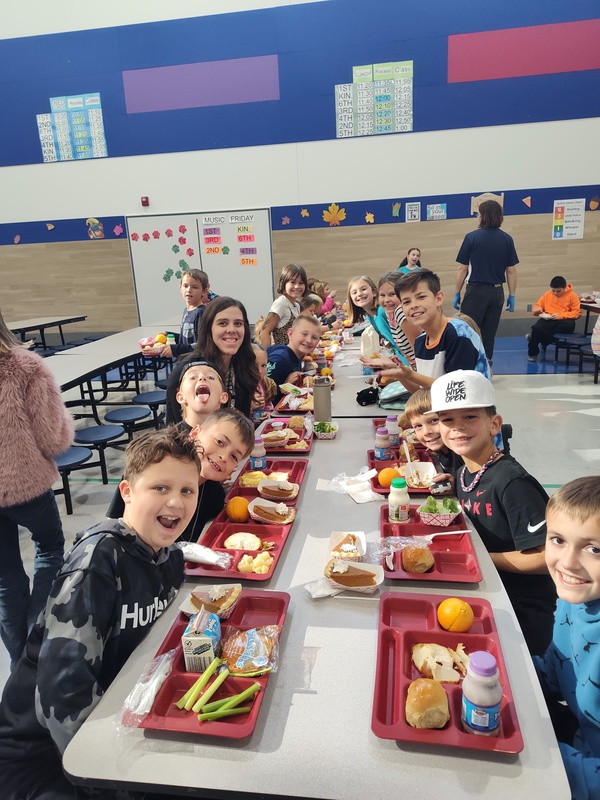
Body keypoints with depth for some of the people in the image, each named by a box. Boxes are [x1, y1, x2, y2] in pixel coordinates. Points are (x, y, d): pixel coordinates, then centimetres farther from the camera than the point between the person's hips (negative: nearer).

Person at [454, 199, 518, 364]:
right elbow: (511, 271, 4)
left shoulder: (472, 237, -6)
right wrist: (512, 296, 11)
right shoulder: (507, 239, 3)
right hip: (497, 292, 4)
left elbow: (462, 269, -6)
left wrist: (457, 293, 2)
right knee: (489, 333, 12)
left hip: (476, 291, -4)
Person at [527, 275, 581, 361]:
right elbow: (537, 306, 18)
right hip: (547, 320, 1)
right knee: (536, 328, -33)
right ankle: (533, 353, -11)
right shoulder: (547, 295, 12)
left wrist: (561, 315, -17)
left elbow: (577, 312, -2)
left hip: (563, 320, -1)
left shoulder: (572, 295, 4)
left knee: (570, 325, -39)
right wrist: (537, 310, -8)